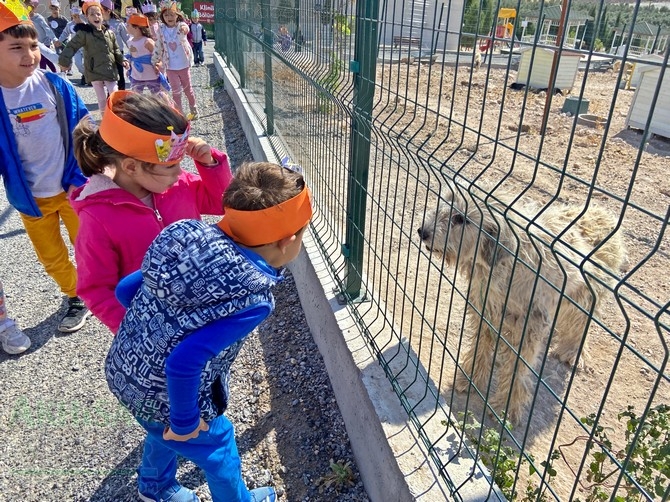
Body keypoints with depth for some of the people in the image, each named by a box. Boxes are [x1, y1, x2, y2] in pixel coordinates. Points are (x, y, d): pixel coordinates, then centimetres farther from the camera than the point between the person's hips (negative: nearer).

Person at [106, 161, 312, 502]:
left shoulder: (195, 241, -11)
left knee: (164, 430, 36)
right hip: (164, 394, -7)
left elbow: (126, 289, -3)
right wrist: (184, 421, -17)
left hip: (121, 370, 7)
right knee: (218, 450, 23)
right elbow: (184, 363, -34)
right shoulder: (253, 299, -30)